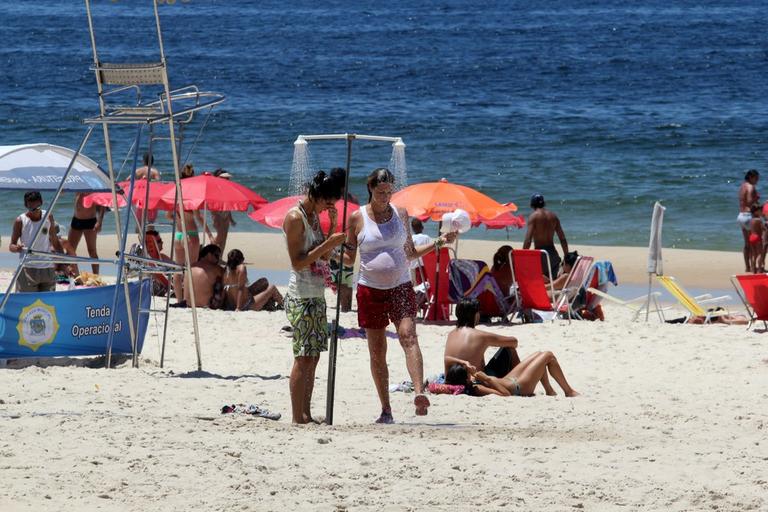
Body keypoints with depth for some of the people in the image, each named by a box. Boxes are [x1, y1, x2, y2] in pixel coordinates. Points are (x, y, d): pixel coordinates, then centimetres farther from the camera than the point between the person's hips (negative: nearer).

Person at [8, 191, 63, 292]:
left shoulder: (48, 217, 5)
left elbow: (55, 242, 16)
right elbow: (11, 245, -3)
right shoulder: (20, 221, -6)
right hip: (28, 268, -3)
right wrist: (16, 248, -27)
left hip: (47, 268, 4)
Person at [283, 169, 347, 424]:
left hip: (317, 295, 9)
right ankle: (298, 418, -9)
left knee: (313, 356, 8)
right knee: (304, 357, -9)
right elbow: (297, 262, -18)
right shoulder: (295, 217, -13)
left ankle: (306, 415, 10)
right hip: (301, 296, -9)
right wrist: (328, 245, -20)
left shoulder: (314, 215, 14)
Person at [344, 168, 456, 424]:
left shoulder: (401, 214, 7)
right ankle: (385, 410, 11)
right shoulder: (357, 218, 2)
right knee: (377, 352, 4)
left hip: (401, 287, 0)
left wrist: (439, 242, 8)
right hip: (370, 290, 0)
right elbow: (349, 257, 6)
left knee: (408, 336, -22)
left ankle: (419, 393, -36)